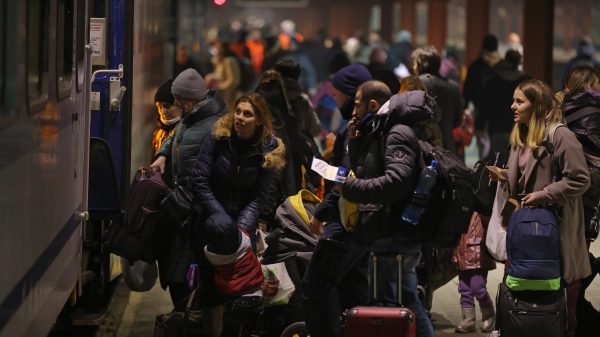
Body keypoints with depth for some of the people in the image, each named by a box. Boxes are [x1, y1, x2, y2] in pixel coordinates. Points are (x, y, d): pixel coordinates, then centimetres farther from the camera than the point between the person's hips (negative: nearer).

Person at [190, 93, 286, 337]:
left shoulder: (269, 150, -5)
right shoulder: (218, 137, -9)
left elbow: (258, 197, -7)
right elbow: (199, 182, -12)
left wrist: (243, 227, -22)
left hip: (243, 223, 1)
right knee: (211, 286, -1)